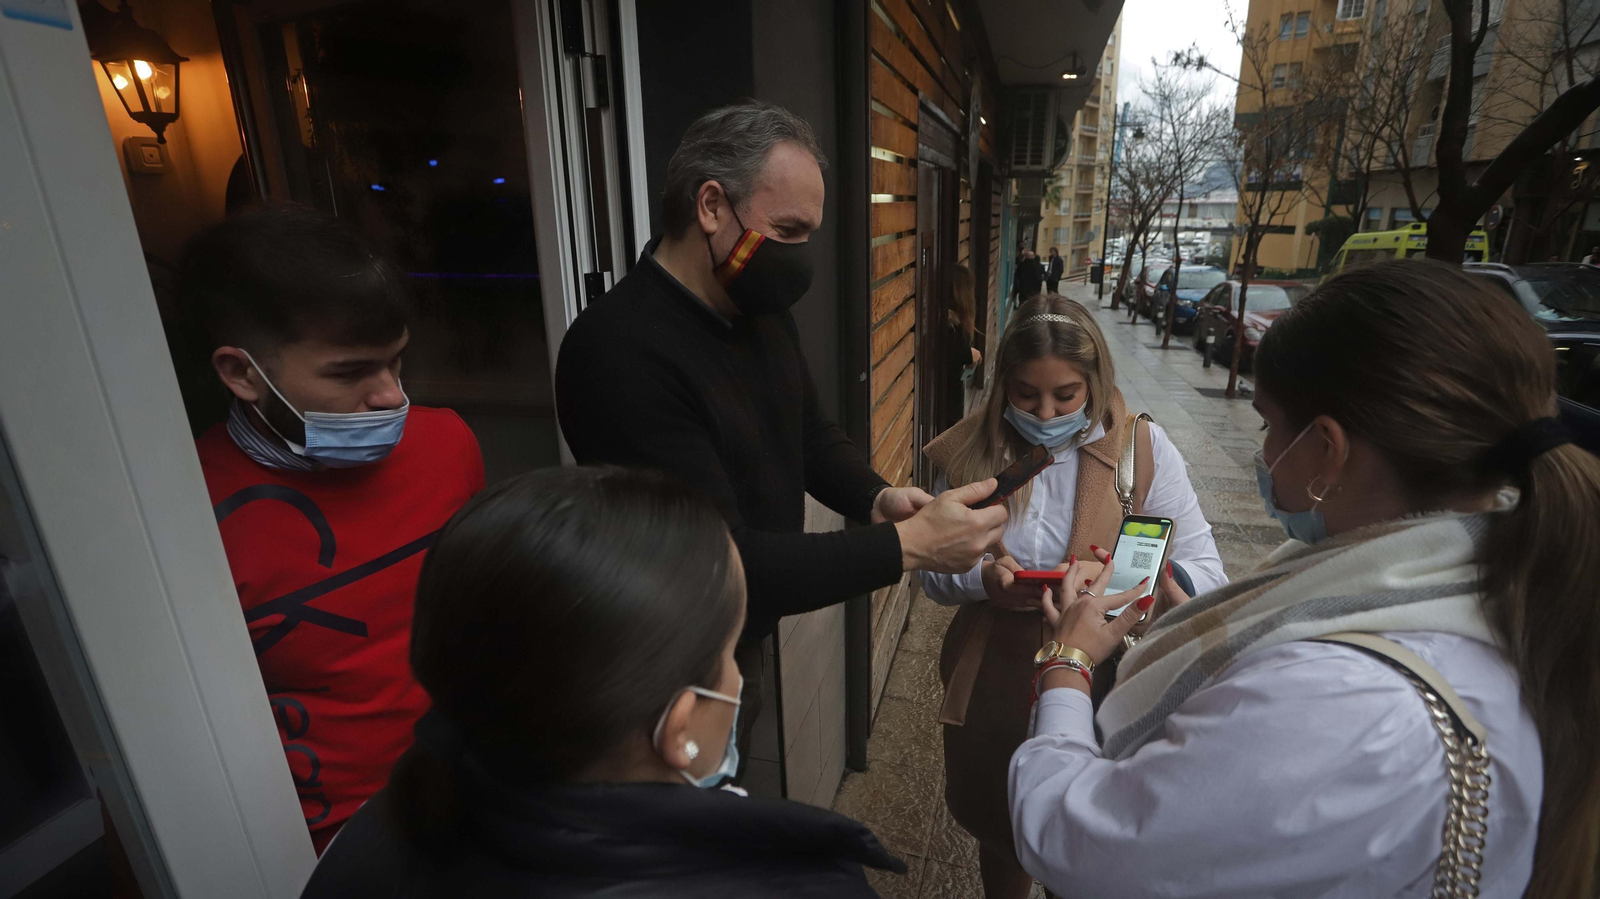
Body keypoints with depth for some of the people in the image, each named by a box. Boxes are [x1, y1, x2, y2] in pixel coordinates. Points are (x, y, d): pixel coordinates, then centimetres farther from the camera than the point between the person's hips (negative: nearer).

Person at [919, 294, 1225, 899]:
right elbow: (933, 572, -4)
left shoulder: (1142, 449, -11)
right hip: (990, 684, 2)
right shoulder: (972, 451, -7)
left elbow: (1205, 571, -14)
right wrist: (982, 579, -25)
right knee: (997, 829, 26)